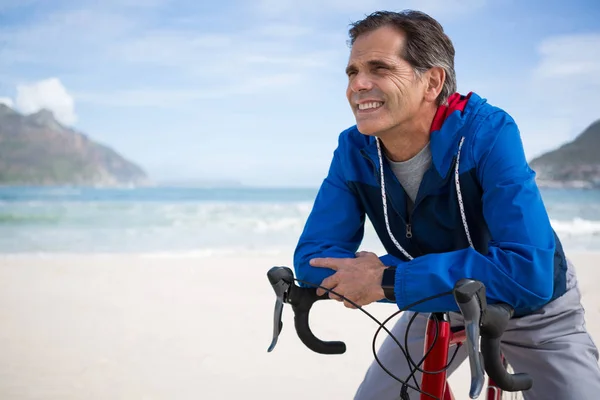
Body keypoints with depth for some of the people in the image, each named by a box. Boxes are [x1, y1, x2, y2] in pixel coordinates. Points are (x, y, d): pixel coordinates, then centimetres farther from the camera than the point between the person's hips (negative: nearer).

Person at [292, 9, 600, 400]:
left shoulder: (488, 133, -33)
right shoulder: (354, 150, -20)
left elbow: (529, 272, -42)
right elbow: (313, 258, -22)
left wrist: (389, 280, -42)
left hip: (534, 313, -3)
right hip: (440, 308, 3)